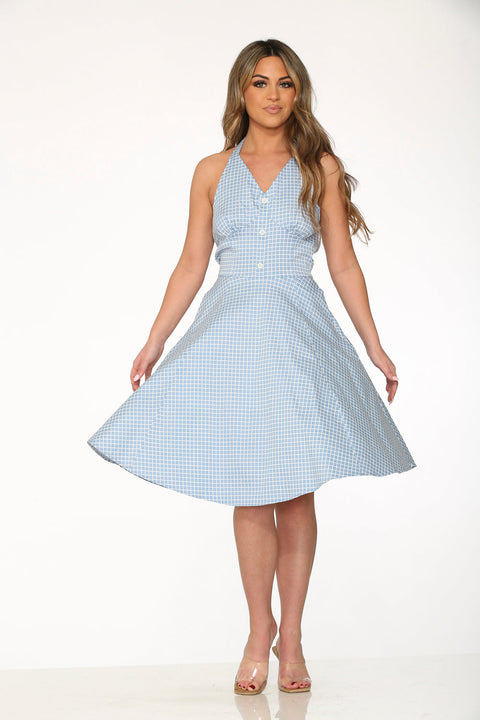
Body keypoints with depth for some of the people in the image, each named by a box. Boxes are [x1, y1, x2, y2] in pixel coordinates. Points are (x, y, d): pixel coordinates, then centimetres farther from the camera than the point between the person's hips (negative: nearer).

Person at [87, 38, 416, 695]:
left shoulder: (321, 167, 7)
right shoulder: (213, 171, 8)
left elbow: (343, 263, 6)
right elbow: (192, 264, 9)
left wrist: (375, 347, 3)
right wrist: (154, 342, 5)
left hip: (300, 332, 0)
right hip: (232, 334, 0)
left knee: (297, 491, 1)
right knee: (250, 495, 0)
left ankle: (290, 635, 14)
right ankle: (260, 629, 17)